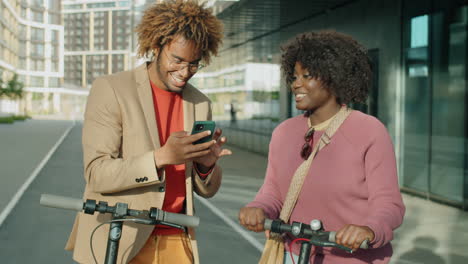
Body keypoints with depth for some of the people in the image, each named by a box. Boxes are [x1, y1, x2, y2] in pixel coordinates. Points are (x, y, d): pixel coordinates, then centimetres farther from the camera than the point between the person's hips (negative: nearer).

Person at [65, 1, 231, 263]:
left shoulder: (200, 103, 7)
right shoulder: (110, 89, -6)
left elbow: (207, 190, 10)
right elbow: (97, 174, -14)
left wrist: (206, 164, -13)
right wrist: (161, 157, -26)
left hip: (175, 242, 4)